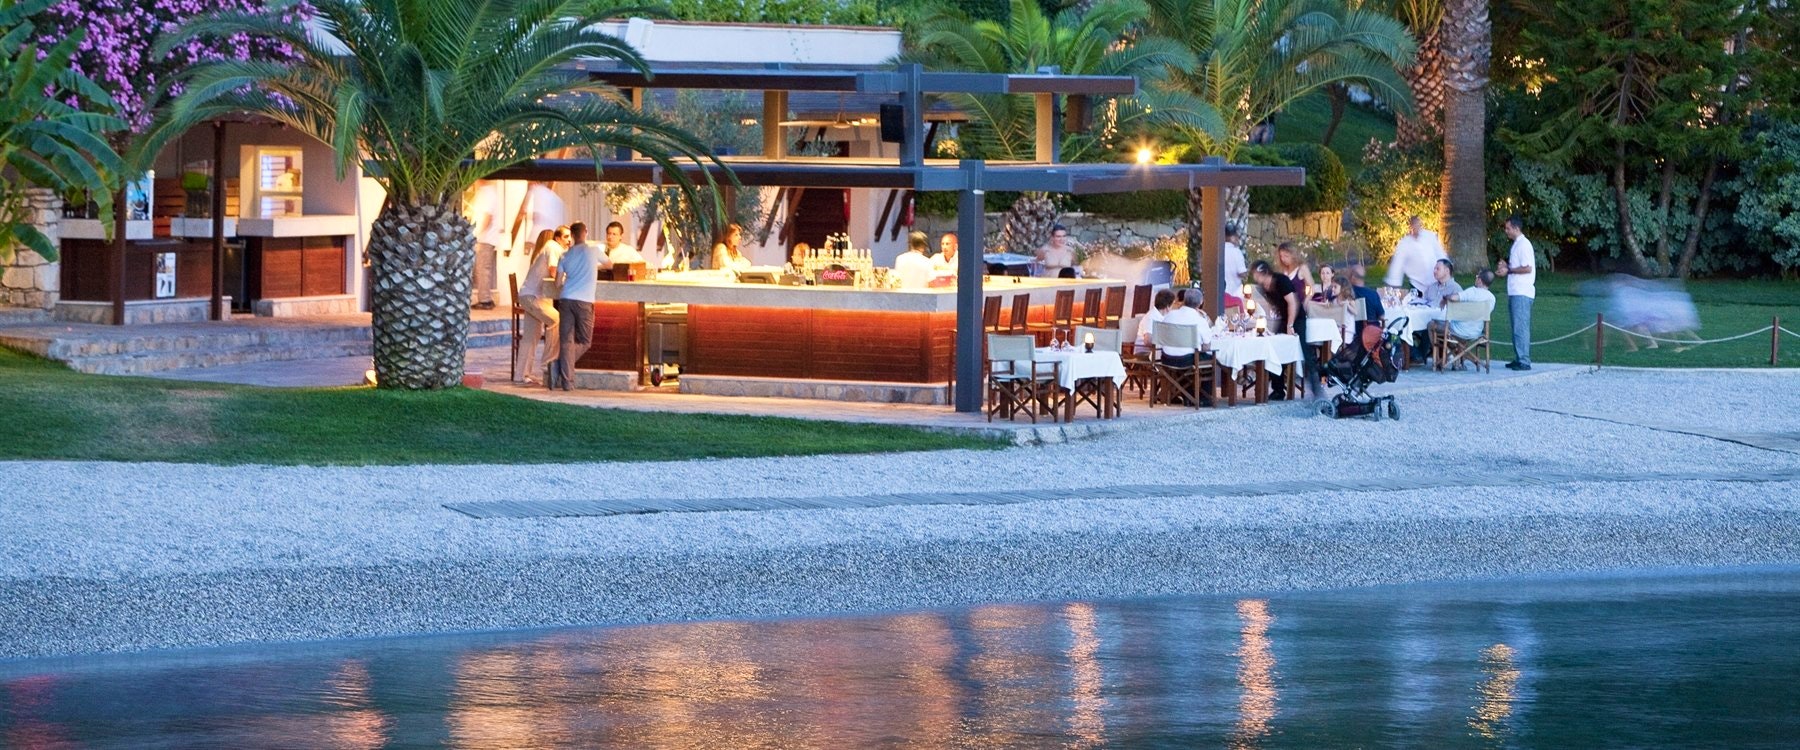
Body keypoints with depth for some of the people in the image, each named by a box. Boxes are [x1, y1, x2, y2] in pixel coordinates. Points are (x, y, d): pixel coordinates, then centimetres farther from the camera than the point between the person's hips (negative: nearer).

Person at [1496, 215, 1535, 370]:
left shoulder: (1524, 244, -12)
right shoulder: (1516, 245, 18)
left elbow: (1527, 268, -19)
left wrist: (1508, 270, -11)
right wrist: (1506, 267, 10)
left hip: (1522, 293, -10)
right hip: (1515, 292, 10)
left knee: (1521, 328, -11)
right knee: (1517, 328, 11)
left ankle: (1524, 361, -12)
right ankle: (1519, 359, 15)